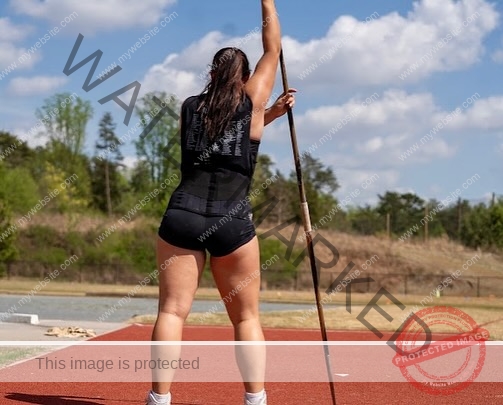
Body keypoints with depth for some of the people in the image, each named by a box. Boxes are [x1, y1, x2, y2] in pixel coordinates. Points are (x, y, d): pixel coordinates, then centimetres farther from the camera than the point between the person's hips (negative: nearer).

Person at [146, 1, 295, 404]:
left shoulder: (190, 107, 15)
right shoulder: (252, 102, 7)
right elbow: (273, 49, 18)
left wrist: (269, 114, 29)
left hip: (183, 215, 2)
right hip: (232, 221, -2)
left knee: (172, 311, -1)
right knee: (247, 316, 9)